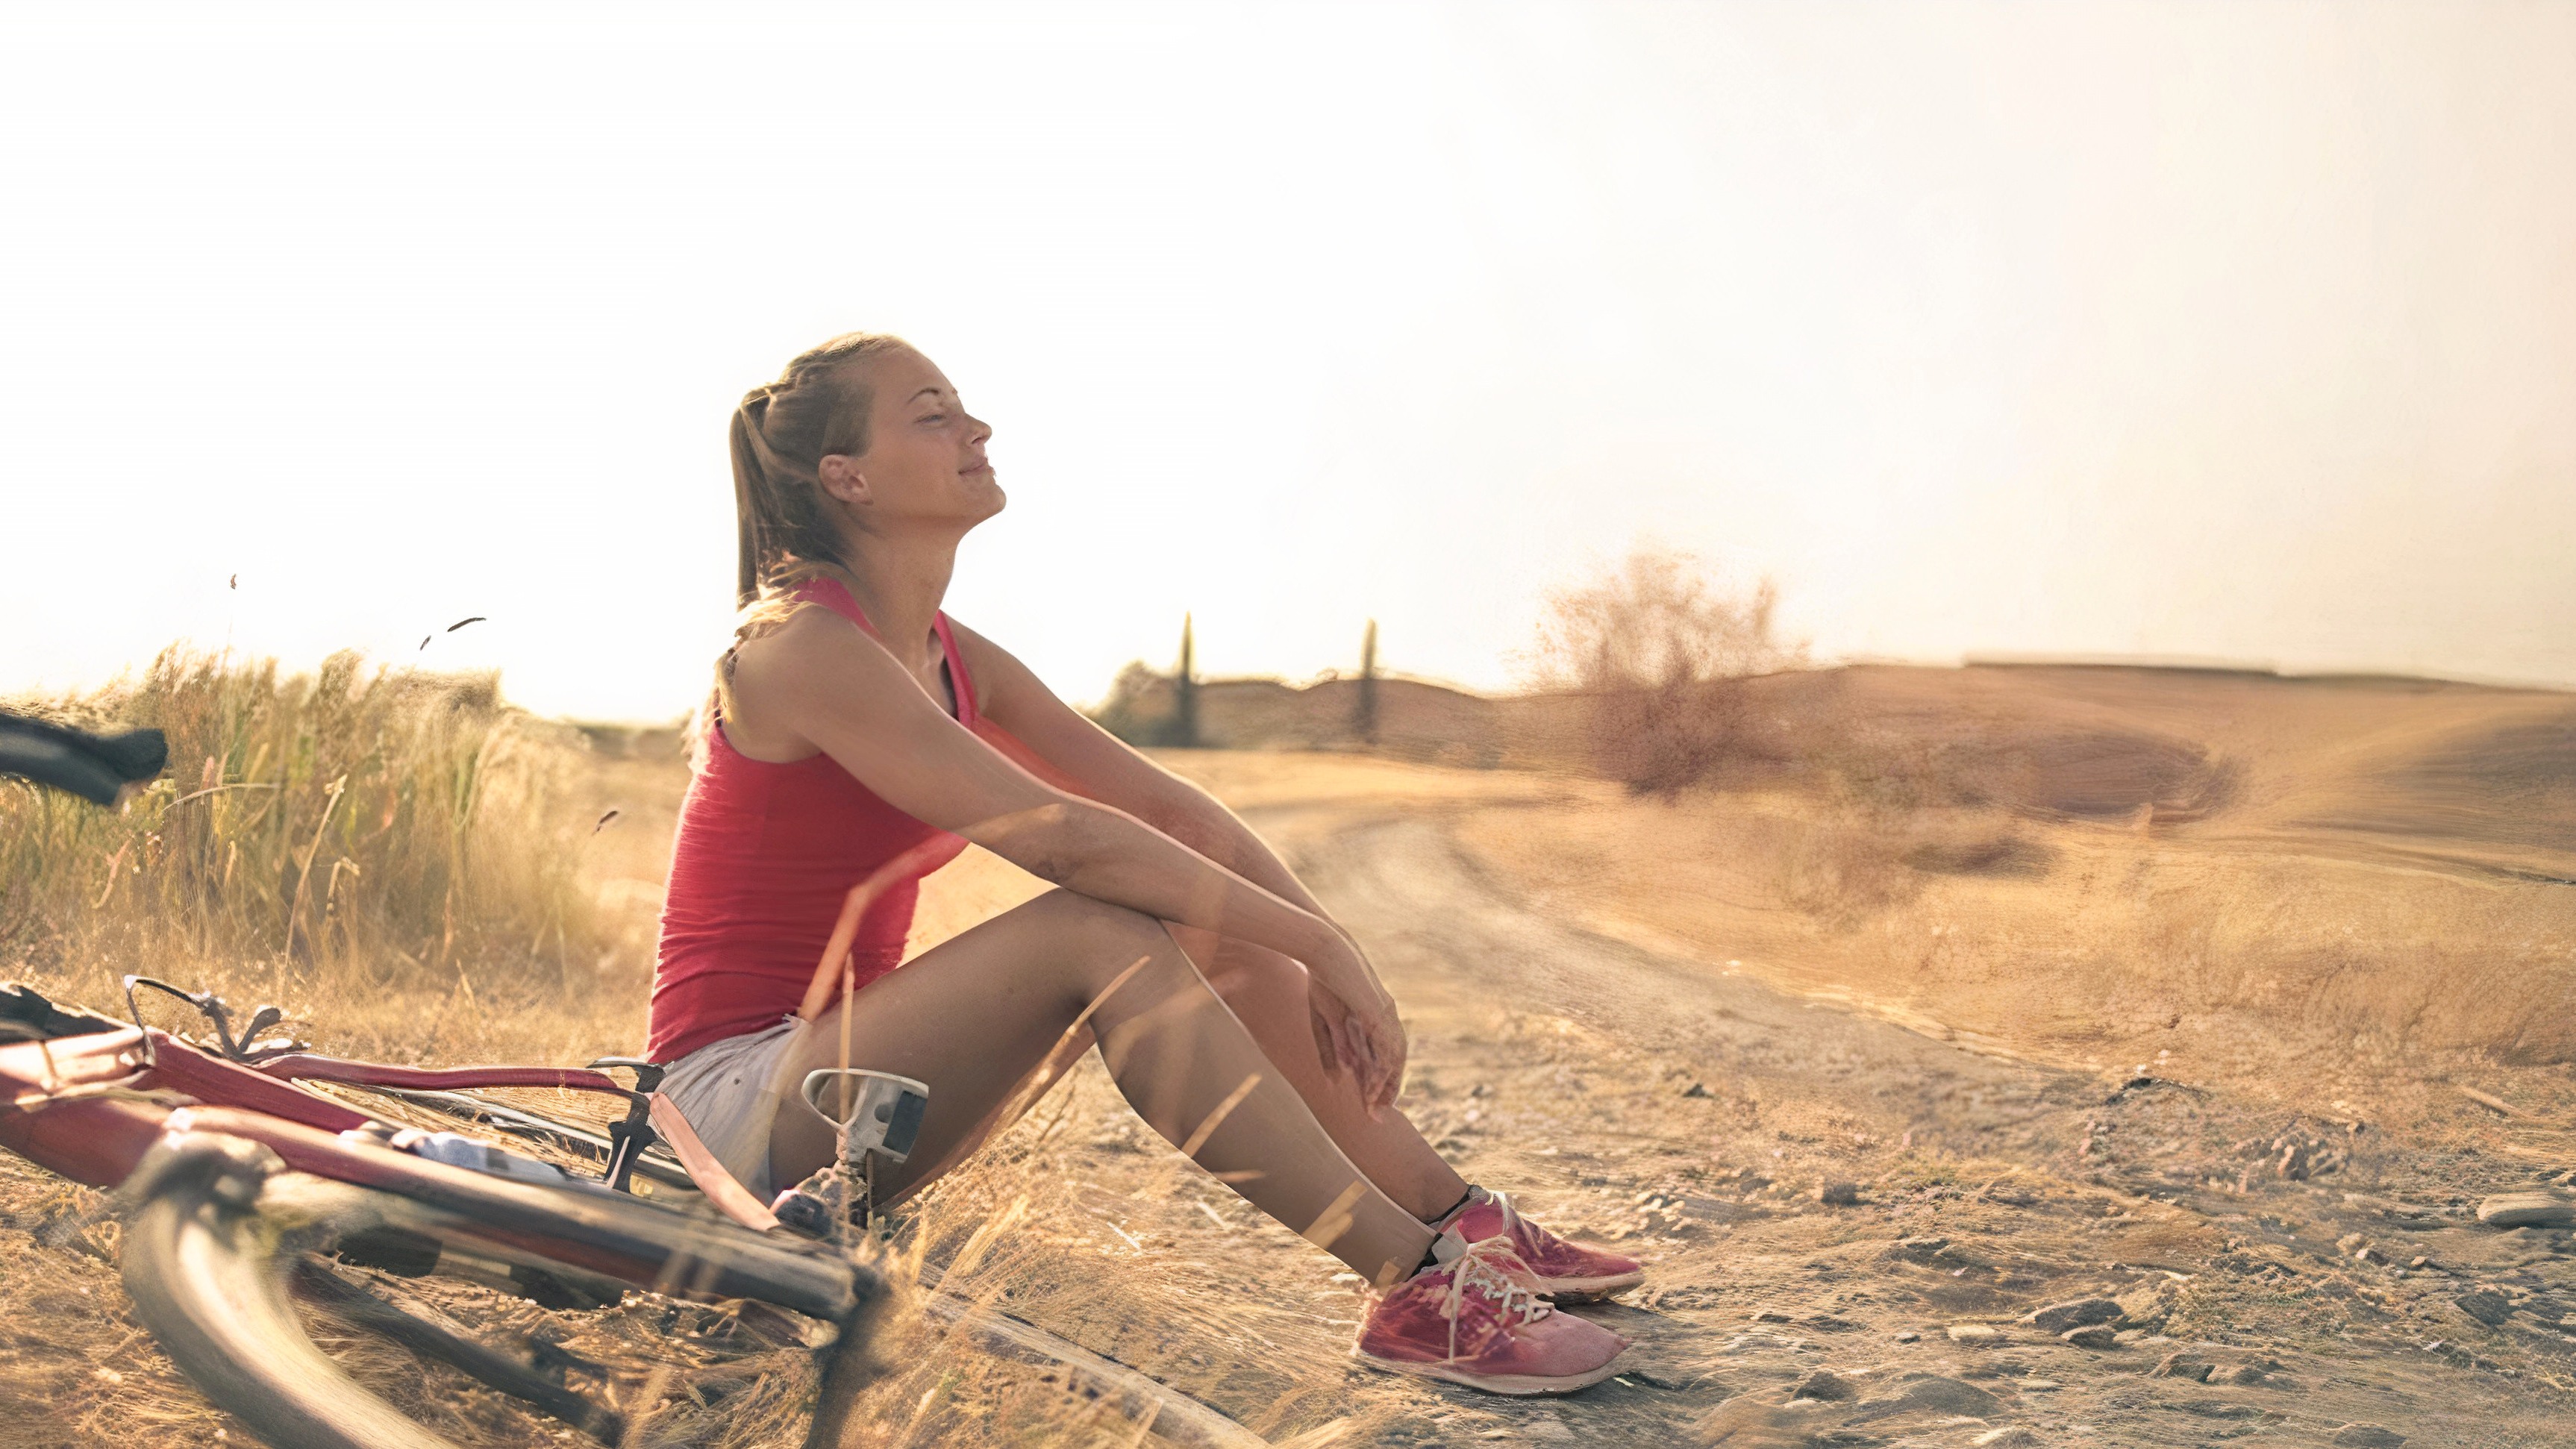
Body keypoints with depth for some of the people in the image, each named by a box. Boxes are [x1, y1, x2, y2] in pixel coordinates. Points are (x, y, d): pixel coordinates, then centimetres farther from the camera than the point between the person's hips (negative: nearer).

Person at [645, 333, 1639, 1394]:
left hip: (833, 1054, 9)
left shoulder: (950, 658, 8)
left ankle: (1462, 1223, 1)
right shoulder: (801, 647, -19)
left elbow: (1167, 806, 5)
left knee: (1213, 927, -2)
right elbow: (1061, 836, -28)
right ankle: (1416, 1289, -29)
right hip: (739, 1101, -8)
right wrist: (1316, 944, -24)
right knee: (1099, 928, -28)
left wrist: (1324, 945, -9)